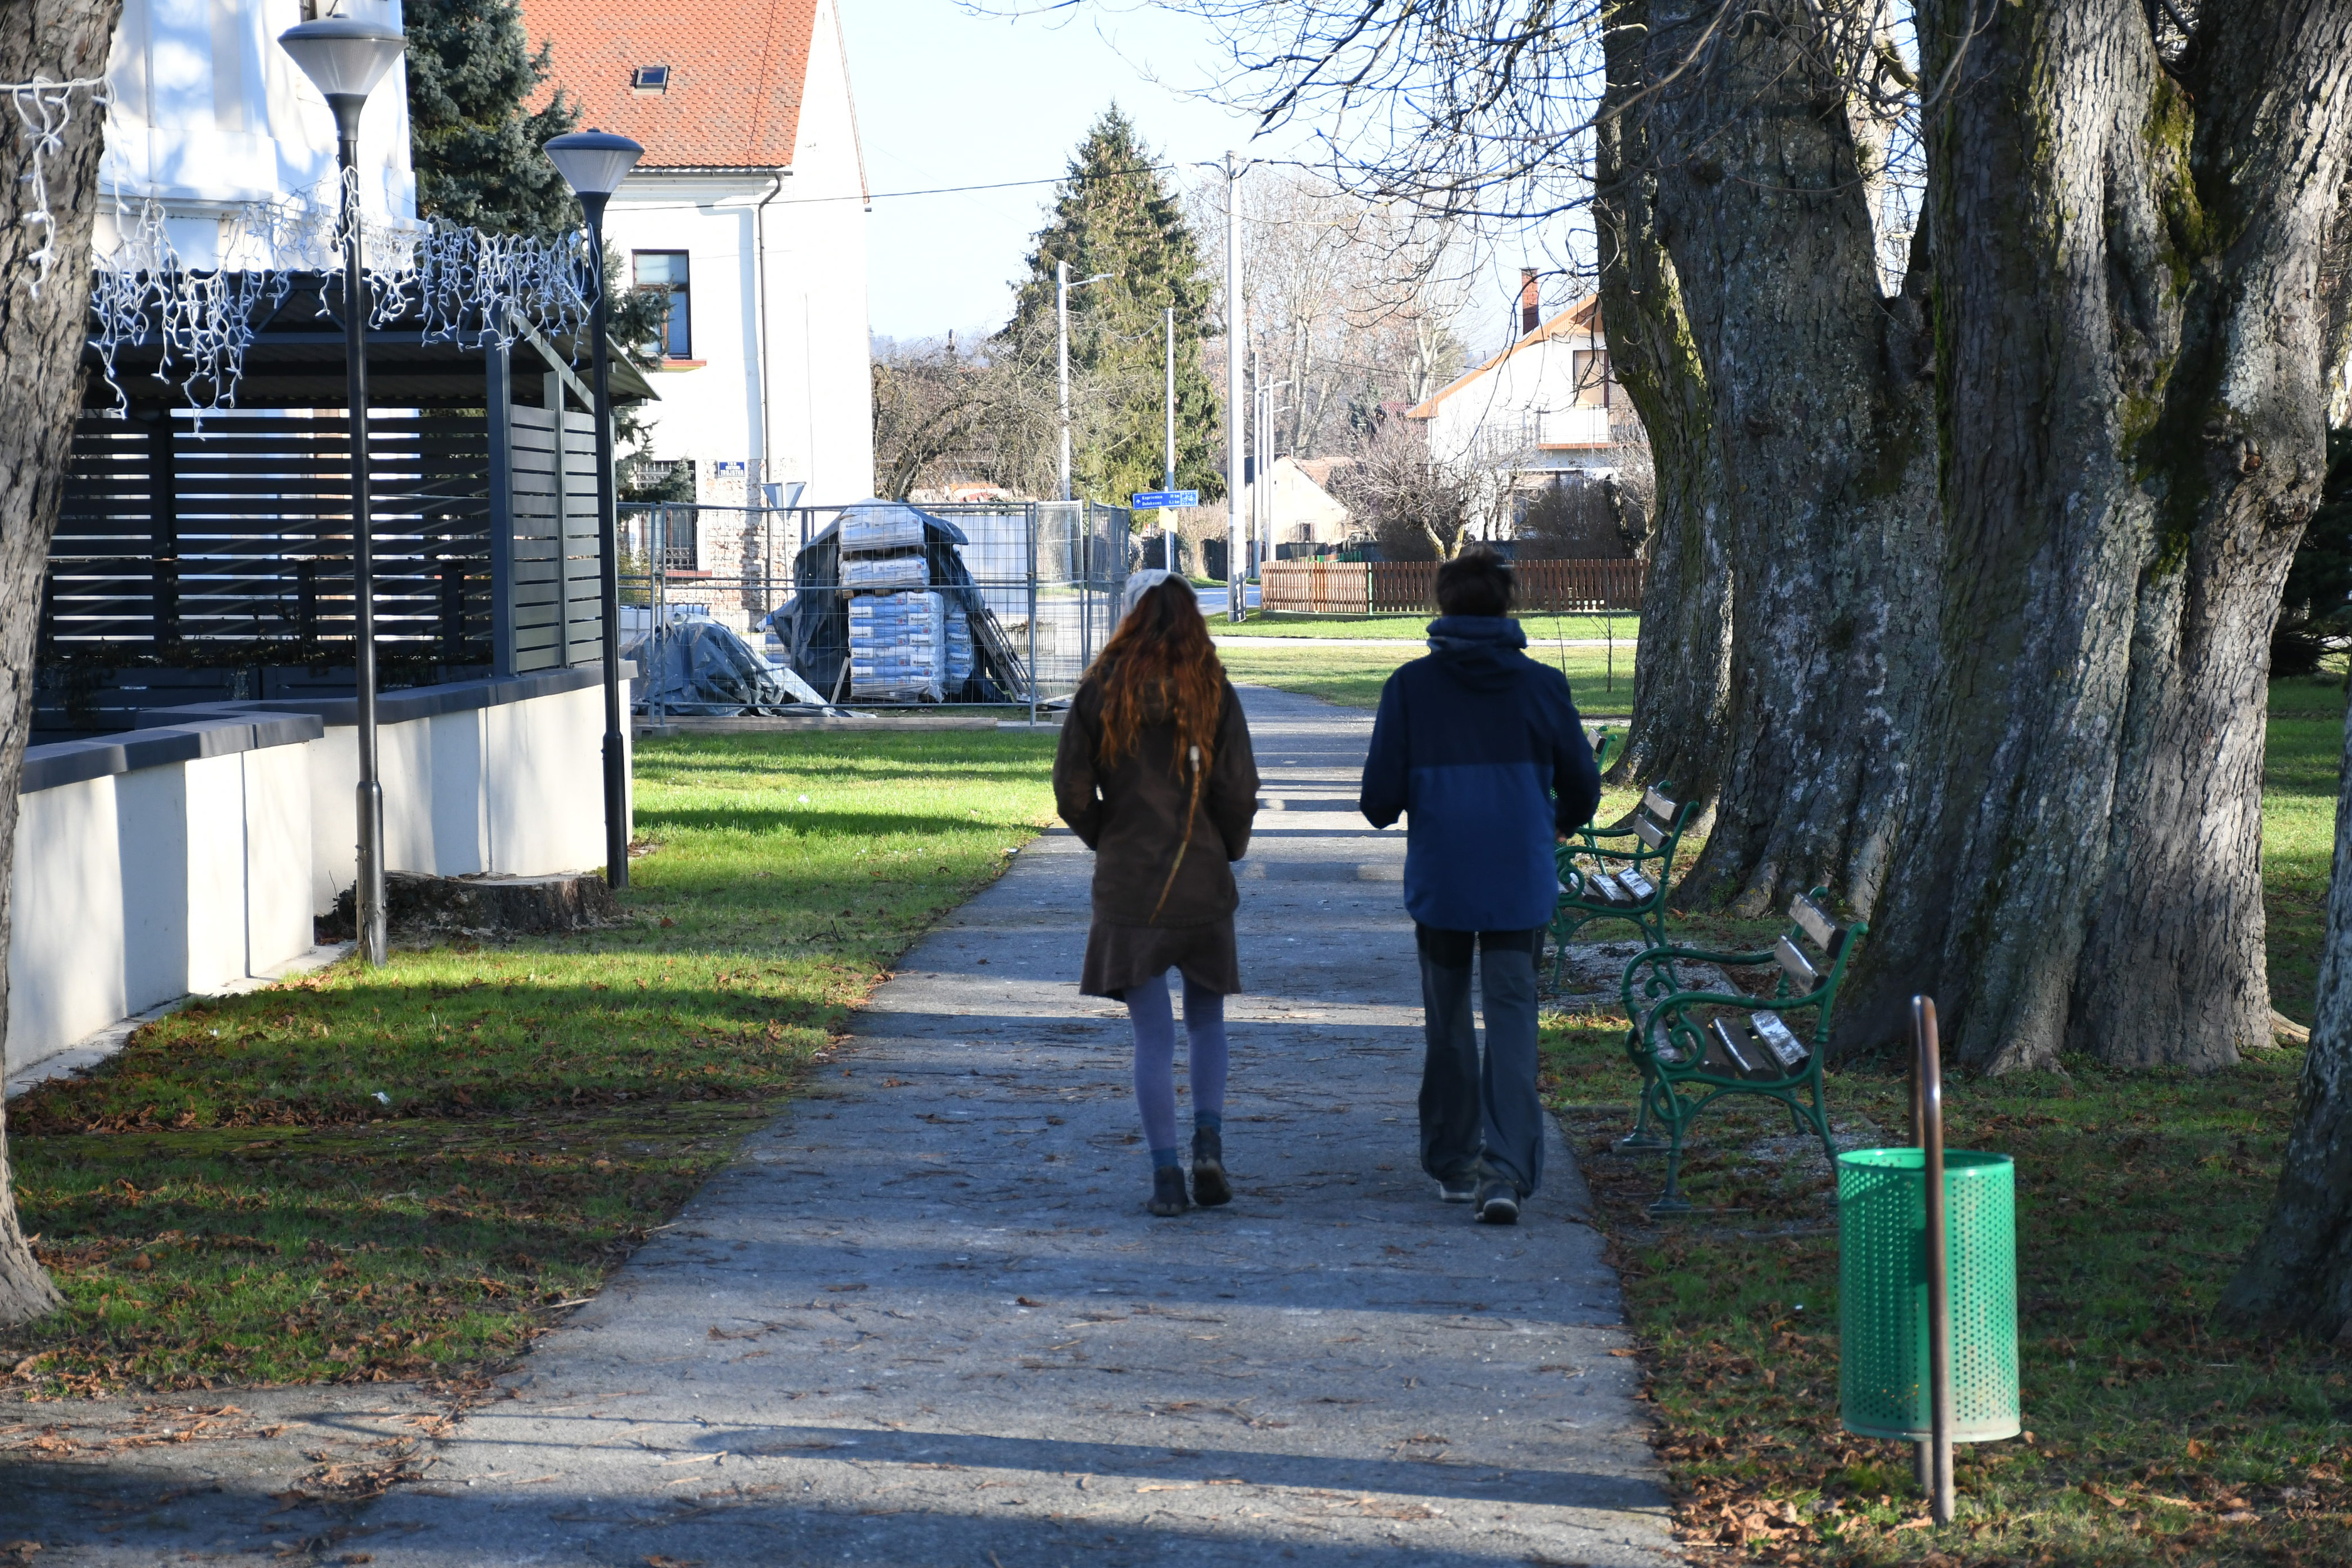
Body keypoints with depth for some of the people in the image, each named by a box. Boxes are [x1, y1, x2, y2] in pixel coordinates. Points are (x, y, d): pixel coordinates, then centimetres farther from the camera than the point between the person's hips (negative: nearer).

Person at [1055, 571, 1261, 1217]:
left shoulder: (1102, 691, -3)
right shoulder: (1212, 692, -3)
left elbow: (1072, 791, -5)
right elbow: (1239, 790, -7)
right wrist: (1229, 849, 12)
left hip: (1127, 885, 0)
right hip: (1203, 884, 1)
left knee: (1152, 1035, 3)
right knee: (1207, 1020, 18)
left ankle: (1166, 1174, -1)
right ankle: (1208, 1140, 0)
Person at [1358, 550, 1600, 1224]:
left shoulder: (1411, 687, -6)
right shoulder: (1542, 686, -3)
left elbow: (1380, 798, -7)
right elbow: (1583, 789, 5)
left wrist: (1386, 810, 17)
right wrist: (1562, 821, 28)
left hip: (1438, 883, 0)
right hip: (1521, 884, 0)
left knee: (1448, 1022, 14)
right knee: (1513, 1019, 0)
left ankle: (1454, 1164, 21)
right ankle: (1507, 1169, -13)